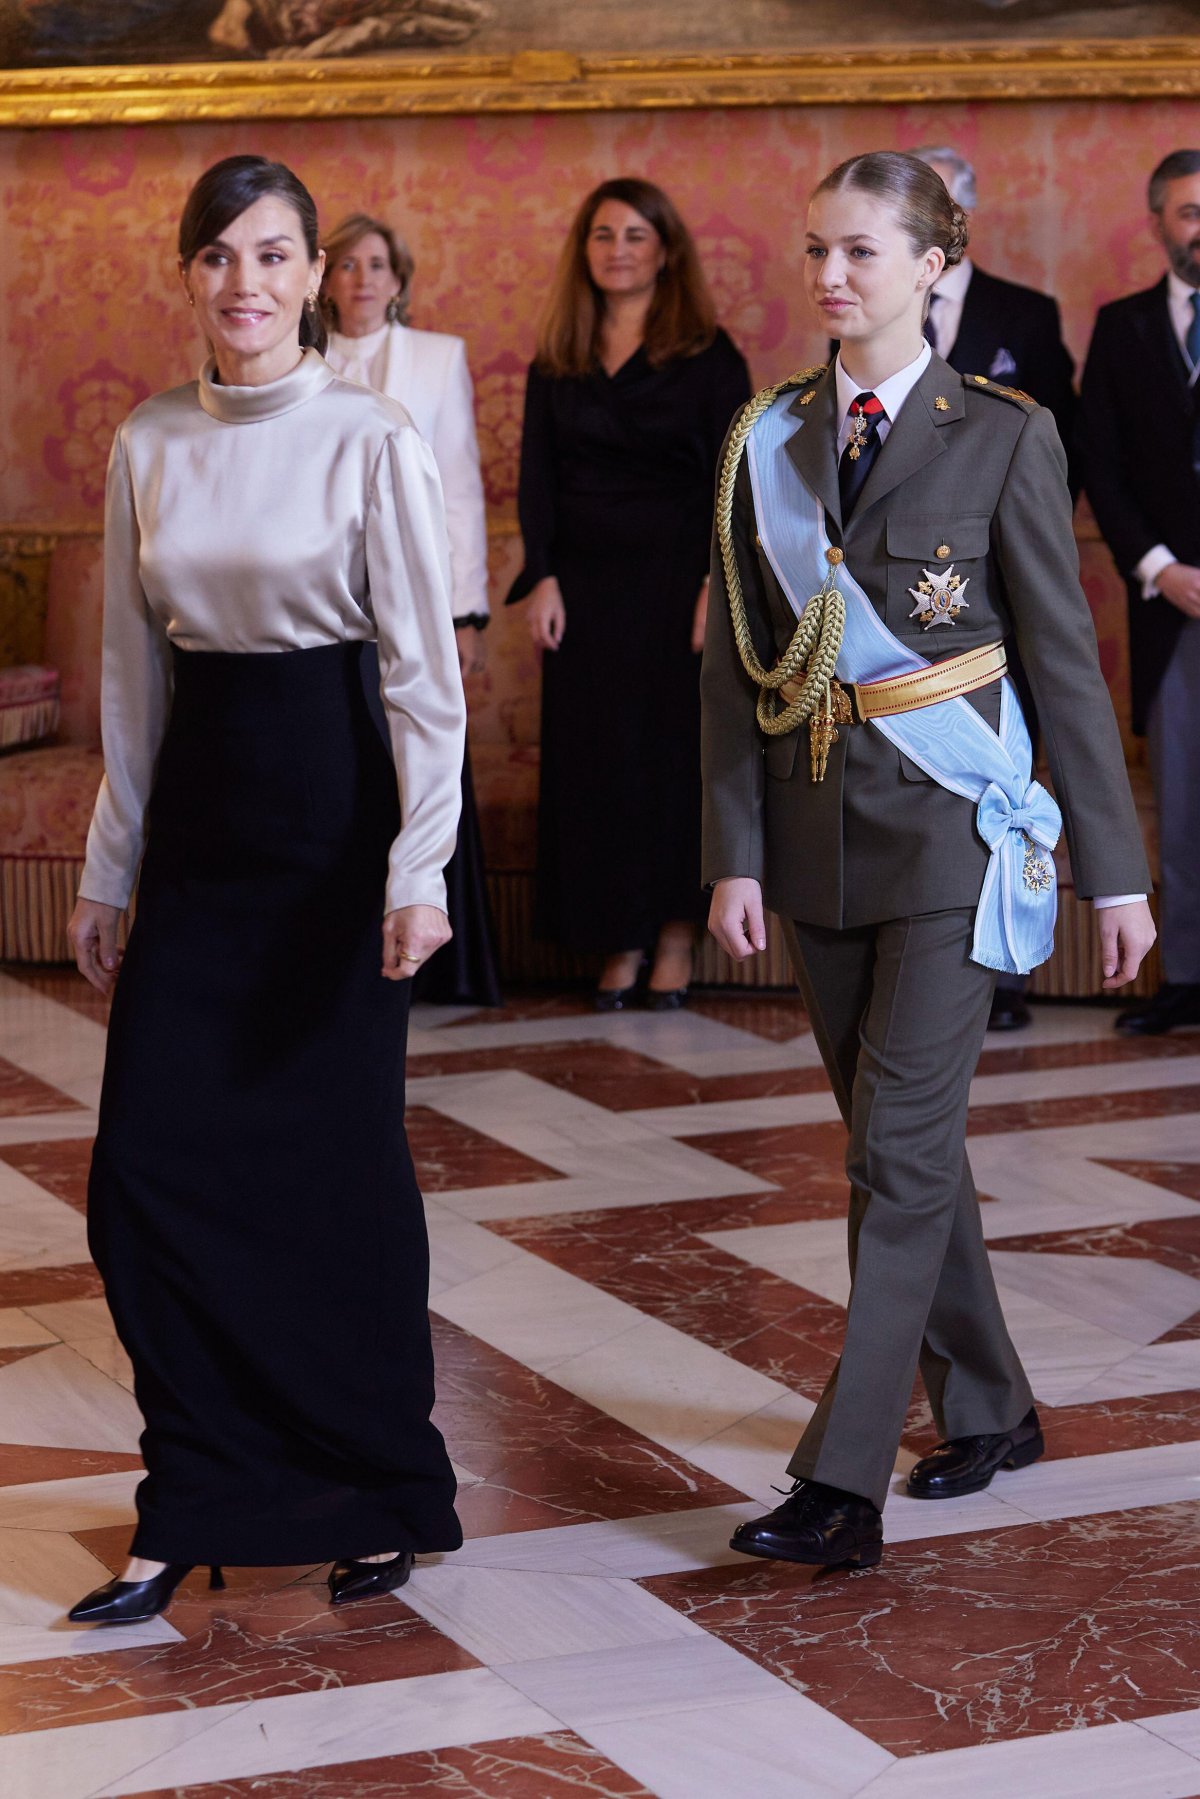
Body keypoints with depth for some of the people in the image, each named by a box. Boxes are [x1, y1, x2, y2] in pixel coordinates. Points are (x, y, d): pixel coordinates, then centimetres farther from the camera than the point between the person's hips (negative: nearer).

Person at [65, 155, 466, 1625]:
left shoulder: (371, 441, -6)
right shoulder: (148, 447, 7)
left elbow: (426, 670, -8)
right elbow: (133, 675, 13)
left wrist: (418, 869, -16)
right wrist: (108, 870, 13)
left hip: (331, 800, -4)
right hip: (199, 804, 5)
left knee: (338, 1159, 2)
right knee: (149, 1163, -1)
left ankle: (381, 1496, 18)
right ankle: (196, 1504, 12)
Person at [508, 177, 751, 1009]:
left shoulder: (707, 356, -1)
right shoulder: (556, 362, 10)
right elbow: (538, 477, 8)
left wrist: (719, 584, -14)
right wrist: (542, 579, -4)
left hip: (674, 580, -3)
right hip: (585, 587, 3)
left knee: (675, 748, 0)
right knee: (593, 758, 2)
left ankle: (676, 938, 9)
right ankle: (621, 941, 10)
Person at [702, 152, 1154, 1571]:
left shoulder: (1001, 436, -4)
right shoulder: (766, 441, 6)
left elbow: (1064, 654, -3)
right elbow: (733, 662, 7)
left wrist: (1115, 867, -3)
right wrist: (734, 853, -1)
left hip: (950, 826, -5)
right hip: (816, 826, 5)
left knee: (901, 1144, -10)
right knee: (895, 1139, 13)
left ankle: (842, 1482, -10)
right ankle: (986, 1410, 30)